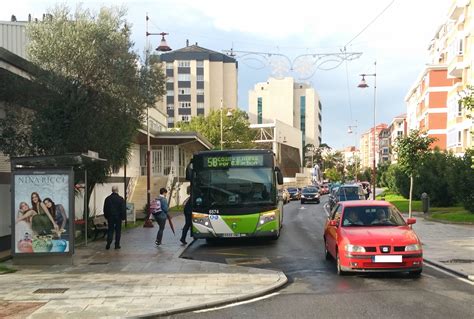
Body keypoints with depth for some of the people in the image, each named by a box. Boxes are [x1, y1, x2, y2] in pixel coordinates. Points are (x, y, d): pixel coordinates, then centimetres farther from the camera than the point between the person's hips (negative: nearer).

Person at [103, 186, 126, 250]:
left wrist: (106, 216, 17)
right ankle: (117, 245, 6)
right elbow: (123, 209, -8)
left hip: (110, 217, 2)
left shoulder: (107, 199, 2)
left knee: (110, 230, 7)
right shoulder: (121, 199, -8)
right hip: (118, 217, -2)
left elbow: (105, 209, 8)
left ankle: (108, 245, -2)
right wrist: (123, 217, 0)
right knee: (118, 231, 6)